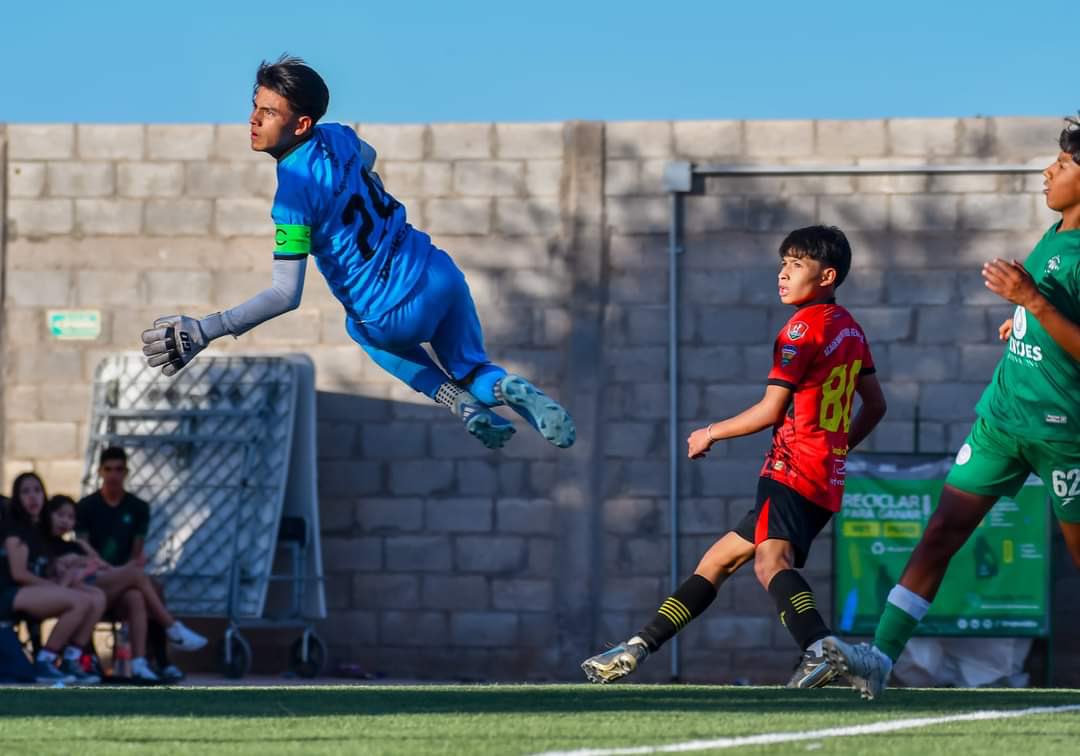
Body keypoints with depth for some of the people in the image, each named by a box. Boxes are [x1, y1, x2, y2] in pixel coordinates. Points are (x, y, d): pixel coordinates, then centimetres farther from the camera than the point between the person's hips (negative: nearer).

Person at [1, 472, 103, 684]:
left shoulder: (36, 530, 23)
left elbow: (39, 574, 15)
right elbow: (18, 573, -12)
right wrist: (59, 586, -10)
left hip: (36, 593, 8)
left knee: (97, 598, -8)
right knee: (80, 601, -28)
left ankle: (70, 661, -9)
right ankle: (44, 664, -21)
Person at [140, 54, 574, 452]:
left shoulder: (291, 191, -22)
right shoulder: (339, 137, -2)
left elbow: (287, 296, -25)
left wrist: (203, 332, -28)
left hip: (399, 316, -5)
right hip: (441, 273, 5)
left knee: (360, 329, 33)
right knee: (469, 370, 29)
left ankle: (458, 401, 15)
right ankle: (501, 386, -4)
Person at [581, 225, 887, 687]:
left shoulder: (803, 327, -8)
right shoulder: (850, 329, 19)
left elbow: (771, 411, -10)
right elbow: (875, 405, 24)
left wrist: (711, 433, 3)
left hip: (792, 473, -10)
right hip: (828, 482, 10)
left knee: (770, 560, -35)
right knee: (718, 560, 19)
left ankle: (820, 649, -60)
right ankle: (639, 648, 26)